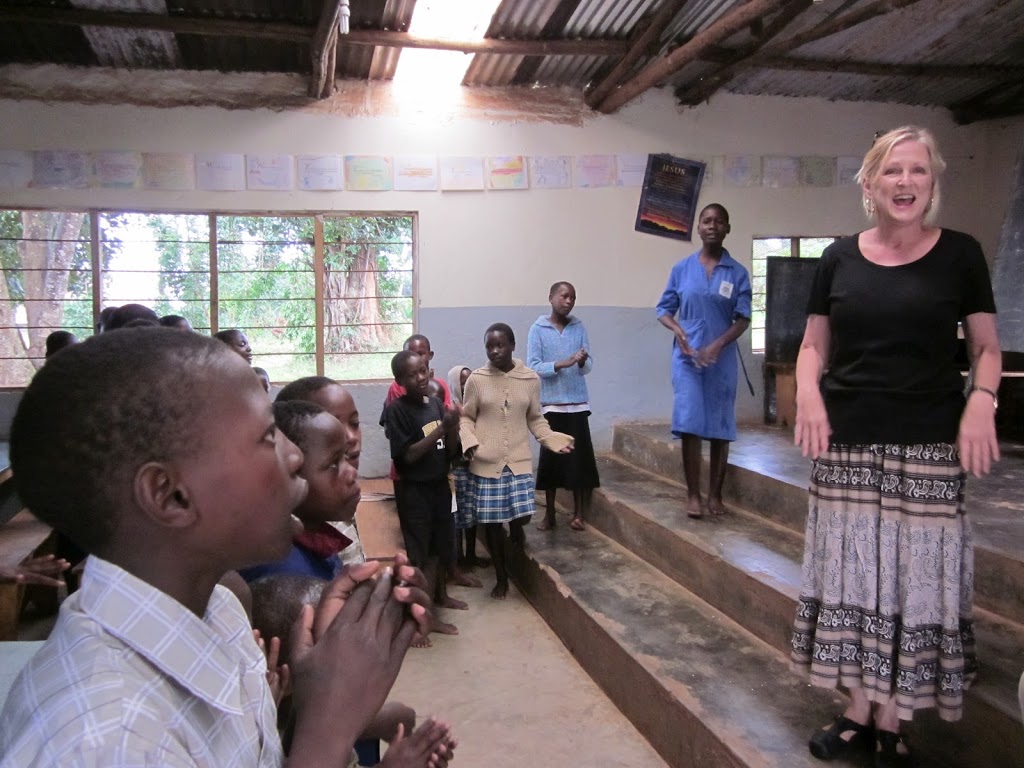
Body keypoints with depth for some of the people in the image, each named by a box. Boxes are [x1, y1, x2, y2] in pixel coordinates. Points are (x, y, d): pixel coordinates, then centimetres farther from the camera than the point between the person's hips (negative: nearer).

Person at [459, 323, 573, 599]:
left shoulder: (531, 379, 0)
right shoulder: (476, 379, -4)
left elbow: (535, 419, 9)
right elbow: (466, 418, 2)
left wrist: (552, 439, -6)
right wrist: (469, 443, -16)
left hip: (519, 460, 1)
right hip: (487, 462, -1)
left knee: (522, 514, -8)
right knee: (491, 521, 3)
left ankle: (516, 528, 32)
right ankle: (501, 578, 23)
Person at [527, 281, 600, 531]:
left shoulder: (579, 328, 6)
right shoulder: (538, 329, -2)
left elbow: (588, 368, 4)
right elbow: (532, 367, -9)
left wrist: (582, 362, -19)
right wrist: (562, 364, -21)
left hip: (577, 403, 2)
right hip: (550, 404, -2)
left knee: (579, 458, 1)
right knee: (550, 458, 3)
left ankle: (578, 513, 12)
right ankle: (549, 513, 16)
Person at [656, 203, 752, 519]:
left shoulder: (737, 273, 2)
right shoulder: (682, 269, 5)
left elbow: (743, 319, -2)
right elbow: (664, 309, 8)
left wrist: (718, 345, -18)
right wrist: (677, 329, -13)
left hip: (722, 359, 0)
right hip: (687, 357, 0)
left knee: (720, 427, 5)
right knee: (689, 425, -5)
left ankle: (715, 495, 16)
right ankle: (693, 495, 4)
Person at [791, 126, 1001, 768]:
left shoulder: (960, 253, 3)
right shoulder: (840, 258, 6)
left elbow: (987, 346, 7)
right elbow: (814, 343, 11)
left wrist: (982, 400, -12)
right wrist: (808, 391, -8)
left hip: (928, 447, -1)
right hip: (846, 444, 2)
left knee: (915, 575, 2)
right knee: (851, 571, 6)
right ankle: (859, 710, 22)